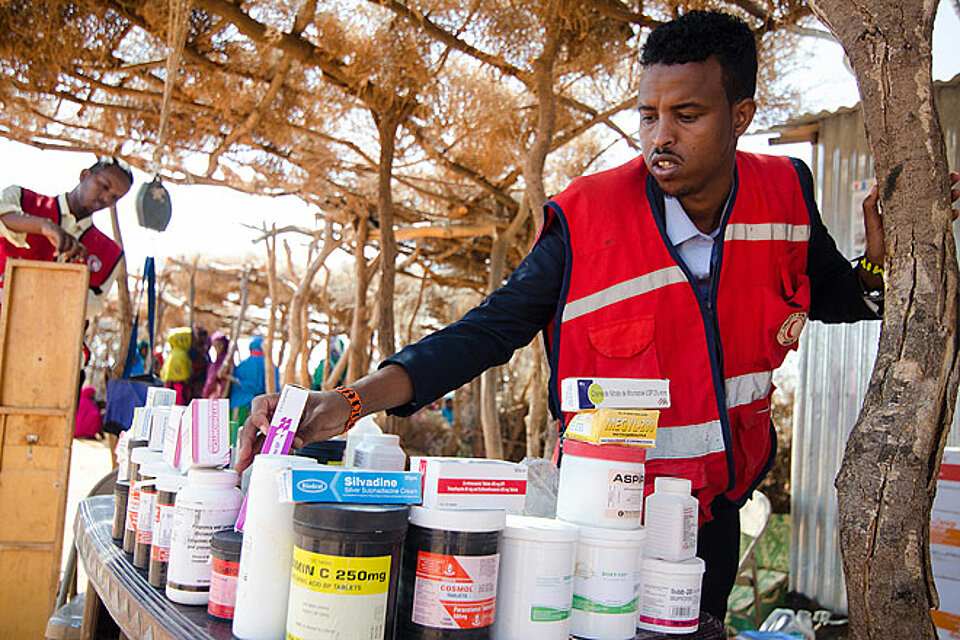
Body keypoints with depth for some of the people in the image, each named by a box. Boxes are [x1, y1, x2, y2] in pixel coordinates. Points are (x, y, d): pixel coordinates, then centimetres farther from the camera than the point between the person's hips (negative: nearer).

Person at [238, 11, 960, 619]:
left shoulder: (785, 193, -8)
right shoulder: (588, 220, -20)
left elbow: (827, 293, 10)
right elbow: (488, 330, -20)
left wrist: (880, 268, -13)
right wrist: (352, 400, -32)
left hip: (717, 510, 4)